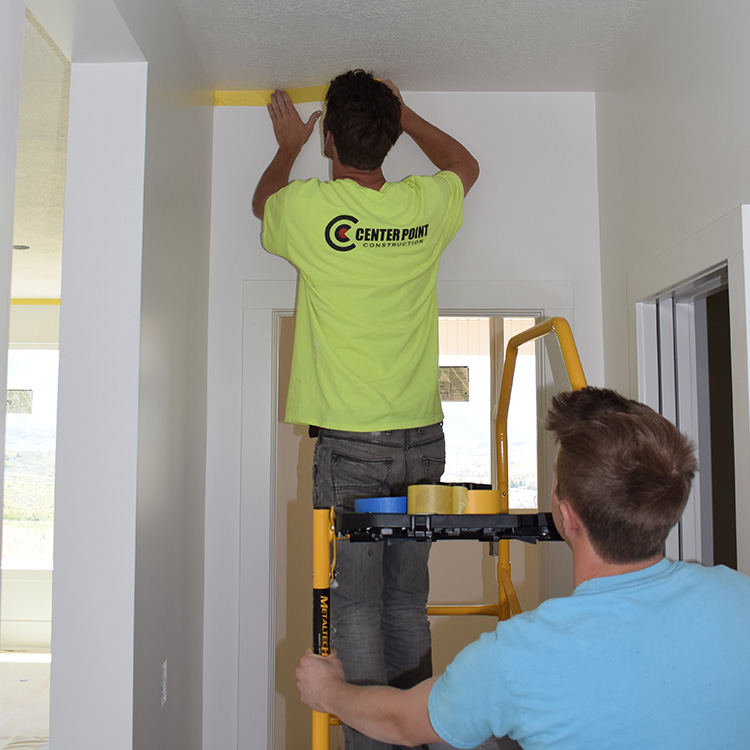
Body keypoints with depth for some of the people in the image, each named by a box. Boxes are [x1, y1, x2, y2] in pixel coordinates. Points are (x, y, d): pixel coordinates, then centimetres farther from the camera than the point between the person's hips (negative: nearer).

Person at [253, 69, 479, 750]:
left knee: (357, 603, 3)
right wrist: (403, 114, 36)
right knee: (407, 600, 13)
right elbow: (466, 165, 27)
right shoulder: (426, 204, 2)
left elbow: (262, 202, 20)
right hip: (423, 438, 4)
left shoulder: (308, 206, -7)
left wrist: (288, 146, 37)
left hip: (350, 441, -4)